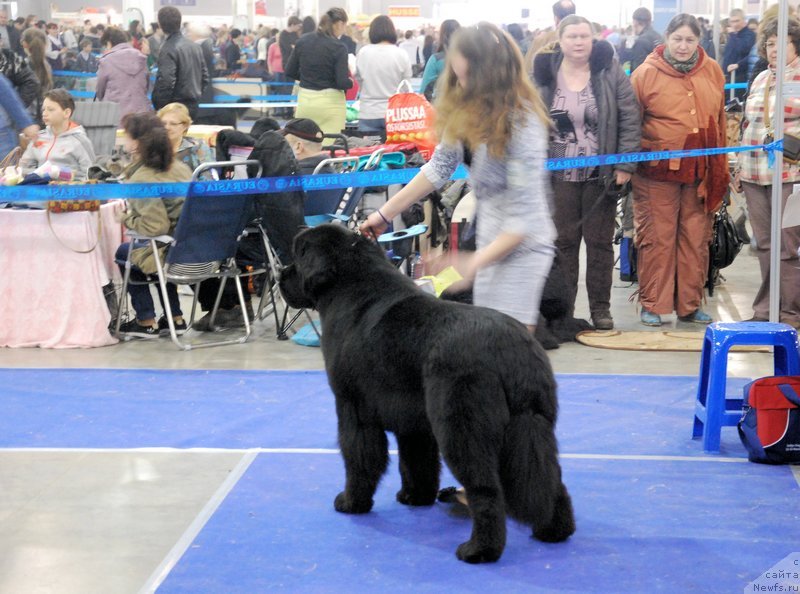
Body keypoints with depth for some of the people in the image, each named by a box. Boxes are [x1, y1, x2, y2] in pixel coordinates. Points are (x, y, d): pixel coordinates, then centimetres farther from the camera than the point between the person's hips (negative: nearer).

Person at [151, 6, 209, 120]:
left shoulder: (168, 49, -15)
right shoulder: (195, 46, 10)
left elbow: (166, 82, -22)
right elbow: (205, 77, 14)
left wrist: (160, 107, -13)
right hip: (194, 105, 8)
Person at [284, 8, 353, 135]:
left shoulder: (303, 41, 3)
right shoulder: (338, 48, -12)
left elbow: (290, 72, 9)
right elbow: (342, 83, -16)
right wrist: (352, 82, 5)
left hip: (305, 100, 5)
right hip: (330, 102, -5)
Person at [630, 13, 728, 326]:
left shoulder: (713, 72, 7)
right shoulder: (646, 73, -4)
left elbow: (719, 121, 14)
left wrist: (720, 170, 14)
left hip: (702, 172, 4)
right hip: (659, 172, -4)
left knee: (696, 239, 8)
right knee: (657, 238, 1)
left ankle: (689, 304, 19)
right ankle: (652, 305, 11)